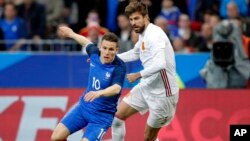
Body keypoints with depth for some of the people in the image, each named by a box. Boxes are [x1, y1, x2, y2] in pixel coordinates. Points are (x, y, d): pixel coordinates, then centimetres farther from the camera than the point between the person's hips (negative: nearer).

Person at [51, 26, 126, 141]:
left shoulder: (119, 67, -25)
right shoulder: (95, 53, -7)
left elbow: (116, 88, -41)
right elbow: (87, 43, 16)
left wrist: (99, 93, -61)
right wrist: (71, 34, 33)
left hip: (102, 115, -6)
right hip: (83, 106, 6)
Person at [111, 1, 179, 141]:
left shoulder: (154, 34, -22)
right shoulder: (144, 34, 7)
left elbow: (160, 64, -37)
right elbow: (135, 53, 29)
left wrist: (138, 75, -28)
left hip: (162, 92, -9)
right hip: (146, 87, 9)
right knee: (117, 115, 10)